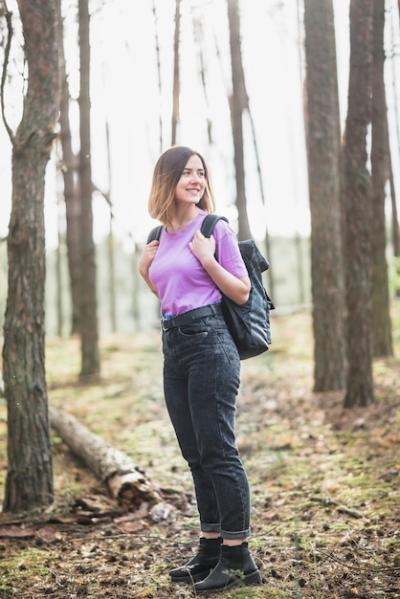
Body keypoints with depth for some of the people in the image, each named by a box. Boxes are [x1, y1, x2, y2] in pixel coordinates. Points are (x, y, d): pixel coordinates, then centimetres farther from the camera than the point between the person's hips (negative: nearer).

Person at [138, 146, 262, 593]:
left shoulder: (215, 228, -4)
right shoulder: (160, 237, 14)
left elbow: (242, 293, -5)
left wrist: (208, 259, -15)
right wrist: (145, 271, 8)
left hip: (209, 341, -7)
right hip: (173, 344, 7)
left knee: (218, 450, -6)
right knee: (195, 455, 11)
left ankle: (237, 556, 3)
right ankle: (211, 548, 22)